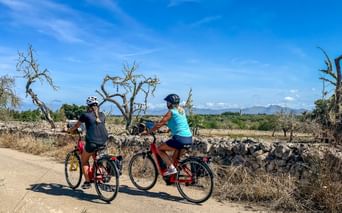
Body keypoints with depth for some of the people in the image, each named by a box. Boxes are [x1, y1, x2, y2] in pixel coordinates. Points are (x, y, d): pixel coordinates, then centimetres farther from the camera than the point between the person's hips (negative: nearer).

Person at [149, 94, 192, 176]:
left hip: (180, 139, -8)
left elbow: (159, 124, -7)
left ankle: (171, 168, 0)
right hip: (189, 139, 8)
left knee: (160, 149, 9)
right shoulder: (182, 111, 17)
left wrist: (148, 132, 3)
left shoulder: (171, 112, -5)